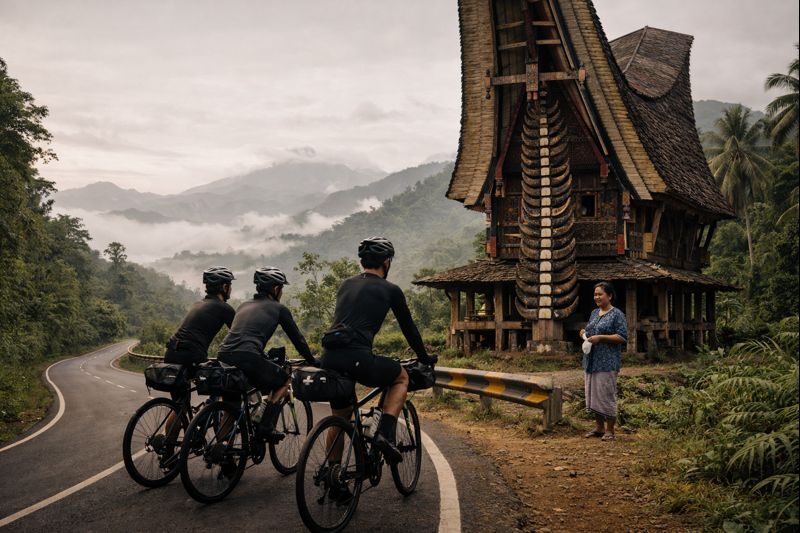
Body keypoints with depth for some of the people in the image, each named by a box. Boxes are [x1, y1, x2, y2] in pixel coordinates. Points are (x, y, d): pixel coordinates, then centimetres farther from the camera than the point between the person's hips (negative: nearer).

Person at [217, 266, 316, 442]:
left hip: (223, 357, 6)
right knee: (283, 381, 20)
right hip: (248, 359, -6)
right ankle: (266, 427, 9)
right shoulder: (278, 308, 13)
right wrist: (313, 362, 32)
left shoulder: (244, 306, 29)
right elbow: (297, 339, 17)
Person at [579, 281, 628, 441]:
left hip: (607, 362, -7)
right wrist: (585, 334, 5)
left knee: (606, 395, -5)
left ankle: (610, 431, 4)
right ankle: (598, 427, 20)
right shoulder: (594, 313, 16)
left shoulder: (617, 314, -6)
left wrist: (600, 337, -19)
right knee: (593, 394, 9)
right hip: (591, 361, 7)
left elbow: (623, 337, -13)